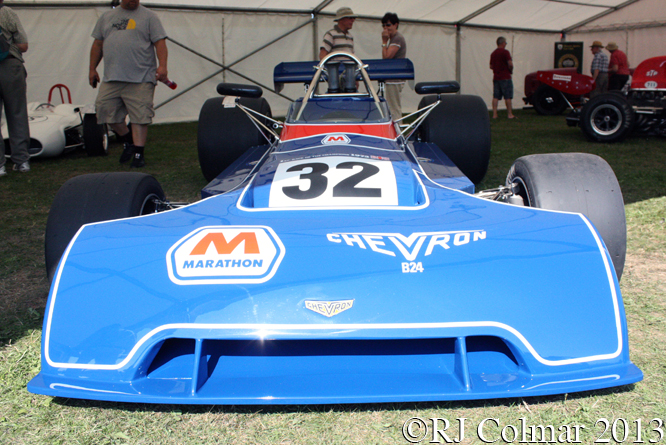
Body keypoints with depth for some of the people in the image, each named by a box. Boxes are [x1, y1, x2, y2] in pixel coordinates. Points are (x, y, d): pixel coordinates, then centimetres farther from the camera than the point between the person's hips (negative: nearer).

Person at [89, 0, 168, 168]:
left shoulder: (148, 16, 6)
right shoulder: (106, 17, 19)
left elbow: (160, 43, -3)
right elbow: (97, 44, 22)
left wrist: (162, 66, -18)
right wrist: (92, 69, 17)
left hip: (140, 79, -4)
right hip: (111, 79, 5)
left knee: (140, 116, -7)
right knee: (105, 111, 4)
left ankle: (138, 153, 0)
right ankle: (128, 141, 23)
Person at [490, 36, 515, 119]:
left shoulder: (493, 53, 13)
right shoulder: (505, 52, -10)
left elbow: (491, 66, 18)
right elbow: (510, 64, -18)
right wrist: (510, 70, 0)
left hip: (496, 77, 7)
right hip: (505, 78, -7)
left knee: (495, 97, 4)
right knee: (507, 97, -3)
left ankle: (494, 114, 2)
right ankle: (510, 114, -1)